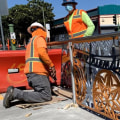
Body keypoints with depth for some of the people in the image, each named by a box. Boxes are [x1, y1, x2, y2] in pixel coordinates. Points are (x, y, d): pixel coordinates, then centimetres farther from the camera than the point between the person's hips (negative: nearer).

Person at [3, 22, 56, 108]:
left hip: (31, 73, 10)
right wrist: (51, 65, -8)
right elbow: (42, 52, -18)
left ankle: (15, 92, -5)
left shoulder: (31, 41, 31)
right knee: (46, 96, -13)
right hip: (38, 72, -10)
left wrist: (49, 71, 24)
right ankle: (15, 93, -22)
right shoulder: (39, 38, 2)